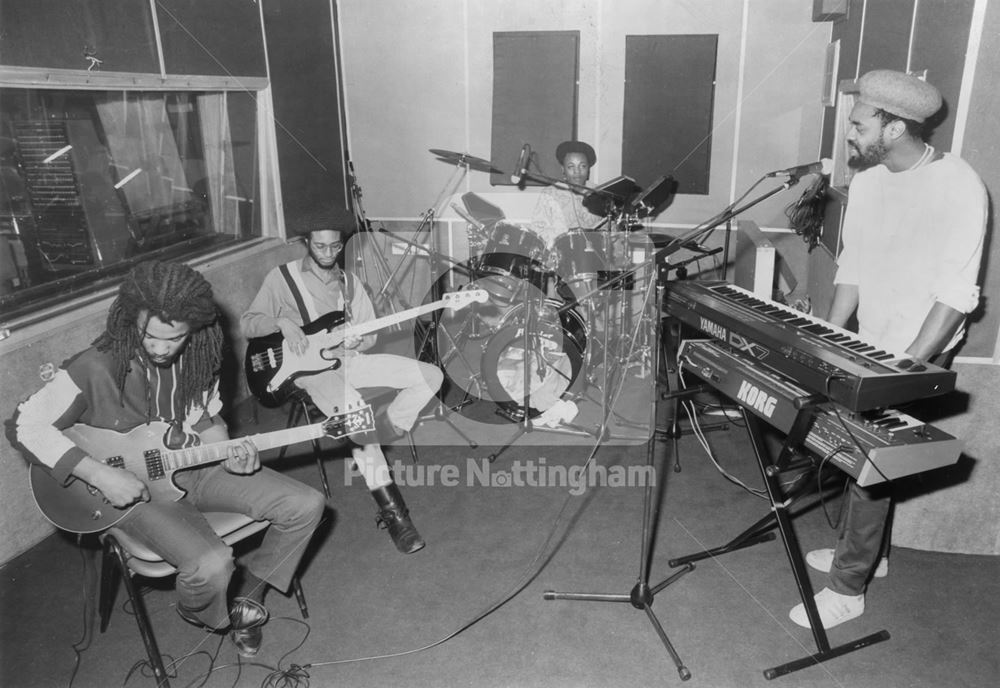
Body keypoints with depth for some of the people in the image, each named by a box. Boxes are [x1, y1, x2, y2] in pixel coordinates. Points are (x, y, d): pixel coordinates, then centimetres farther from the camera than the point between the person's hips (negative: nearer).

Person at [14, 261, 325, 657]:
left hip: (193, 466, 5)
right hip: (130, 490, -5)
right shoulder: (96, 368, -22)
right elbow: (26, 425, -17)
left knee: (307, 506, -8)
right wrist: (100, 475, -23)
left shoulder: (197, 357, -6)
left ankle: (248, 596, 15)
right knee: (212, 565, -31)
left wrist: (227, 451, -14)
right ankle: (199, 612, 10)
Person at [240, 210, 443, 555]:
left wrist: (360, 341, -7)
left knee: (430, 376, -10)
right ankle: (391, 510, -27)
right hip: (310, 367, -5)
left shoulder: (349, 282, 15)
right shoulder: (282, 277, 2)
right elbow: (247, 323, 1)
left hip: (348, 357, 6)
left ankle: (368, 448, -4)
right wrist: (282, 322, -19)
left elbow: (370, 333, 17)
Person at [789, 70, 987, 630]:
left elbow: (956, 293, -20)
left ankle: (848, 587, 11)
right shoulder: (868, 179, 3)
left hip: (920, 354, -6)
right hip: (869, 346, 6)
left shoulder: (958, 187, -18)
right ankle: (868, 551, 34)